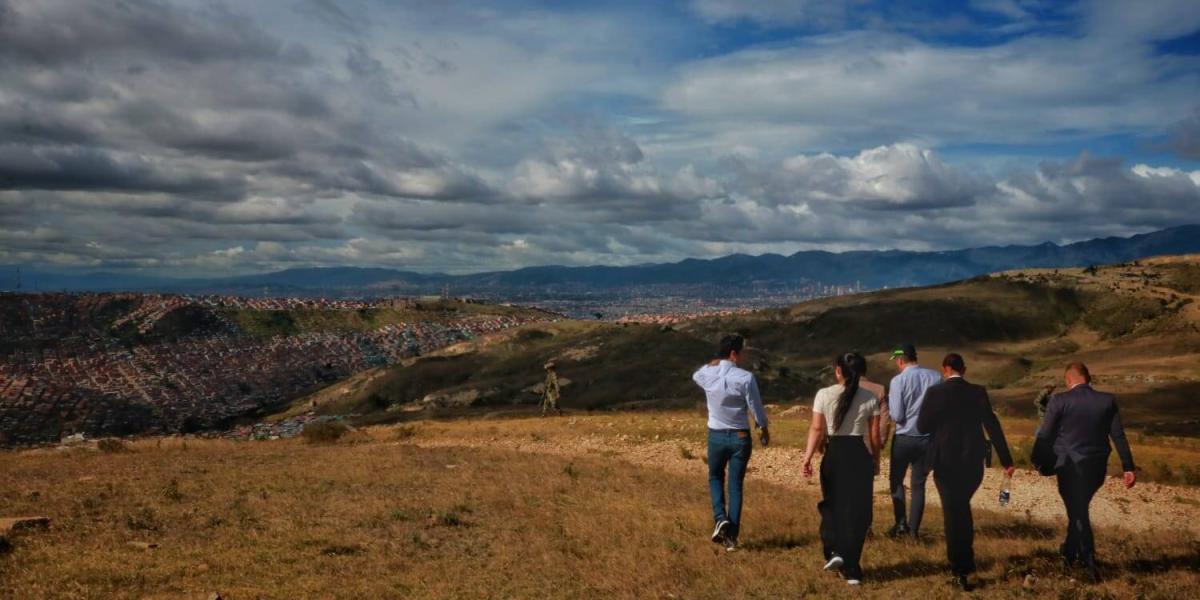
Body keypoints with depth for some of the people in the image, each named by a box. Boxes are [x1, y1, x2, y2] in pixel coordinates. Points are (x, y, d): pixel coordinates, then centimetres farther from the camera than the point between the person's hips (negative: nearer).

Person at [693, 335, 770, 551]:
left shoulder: (707, 374, -6)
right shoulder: (745, 377, -16)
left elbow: (695, 376, 19)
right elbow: (756, 408, -8)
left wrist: (715, 362, 9)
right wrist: (764, 429, 9)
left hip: (716, 436, 2)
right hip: (740, 437, -2)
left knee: (715, 478, 22)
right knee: (736, 485, 8)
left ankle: (721, 519, -1)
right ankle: (732, 536, 8)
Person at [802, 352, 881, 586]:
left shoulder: (824, 395, -5)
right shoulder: (870, 398, -1)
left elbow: (817, 429, -9)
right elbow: (874, 435, 2)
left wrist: (808, 457, -8)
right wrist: (875, 459, 16)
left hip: (834, 455, -1)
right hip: (859, 455, 1)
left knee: (832, 505, 20)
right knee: (856, 510, 8)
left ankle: (834, 552, 4)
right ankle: (851, 570, 12)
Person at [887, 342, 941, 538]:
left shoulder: (899, 380, -14)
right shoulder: (936, 377, -3)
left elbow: (897, 416, -14)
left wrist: (889, 401, 3)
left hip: (904, 438, -3)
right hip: (928, 438, 3)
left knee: (896, 480, 16)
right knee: (918, 484, 13)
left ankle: (901, 524, 6)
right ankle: (914, 529, 14)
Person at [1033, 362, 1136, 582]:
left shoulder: (1059, 401, -13)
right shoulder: (1108, 400, -4)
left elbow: (1045, 436, -9)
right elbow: (1118, 436, -3)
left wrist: (1038, 461, 4)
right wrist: (1128, 467, 0)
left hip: (1069, 466, -4)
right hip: (1096, 466, 4)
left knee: (1077, 511, 6)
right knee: (1079, 508, 22)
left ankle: (1089, 560, -1)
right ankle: (1070, 550, 34)